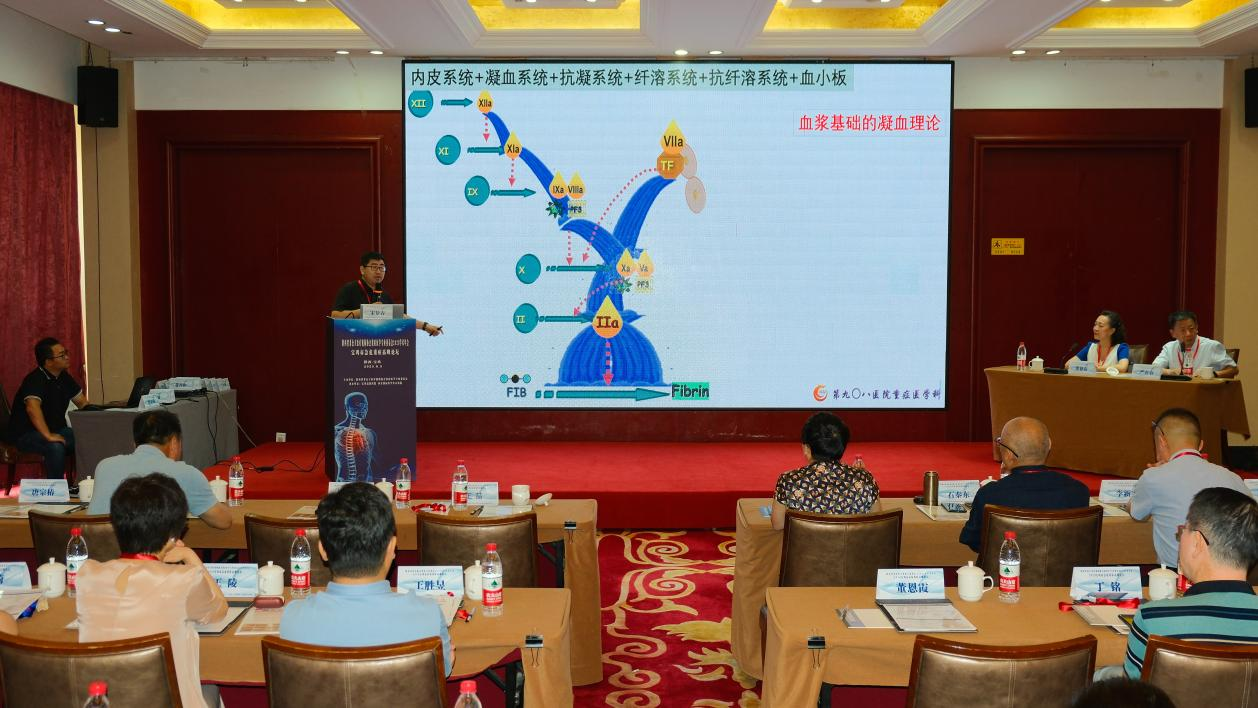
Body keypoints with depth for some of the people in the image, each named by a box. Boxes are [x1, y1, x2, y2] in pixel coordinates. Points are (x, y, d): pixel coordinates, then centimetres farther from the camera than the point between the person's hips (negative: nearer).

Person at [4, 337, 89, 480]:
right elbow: (32, 407, -38)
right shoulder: (35, 380, -21)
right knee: (56, 447, -37)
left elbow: (82, 403, 15)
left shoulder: (64, 377, 7)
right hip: (26, 434, -8)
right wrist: (48, 436, -47)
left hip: (57, 429, 8)